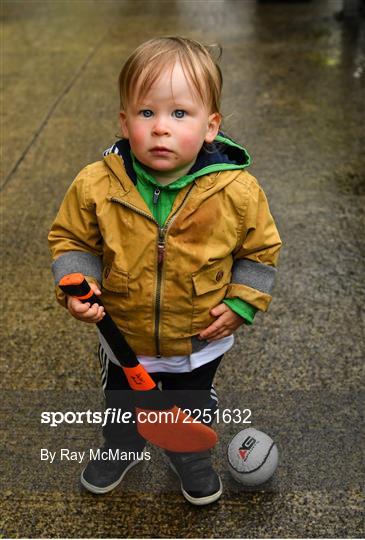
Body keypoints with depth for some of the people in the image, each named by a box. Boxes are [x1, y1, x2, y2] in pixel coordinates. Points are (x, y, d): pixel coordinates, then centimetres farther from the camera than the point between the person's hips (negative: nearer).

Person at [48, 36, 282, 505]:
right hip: (123, 338, 1)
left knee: (194, 409, 28)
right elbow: (72, 240, -8)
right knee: (122, 405, 30)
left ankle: (190, 455, 60)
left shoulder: (237, 191, -24)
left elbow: (260, 250, -7)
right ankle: (122, 448, 62)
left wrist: (241, 303, -15)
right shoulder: (96, 186, -24)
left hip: (200, 343, 0)